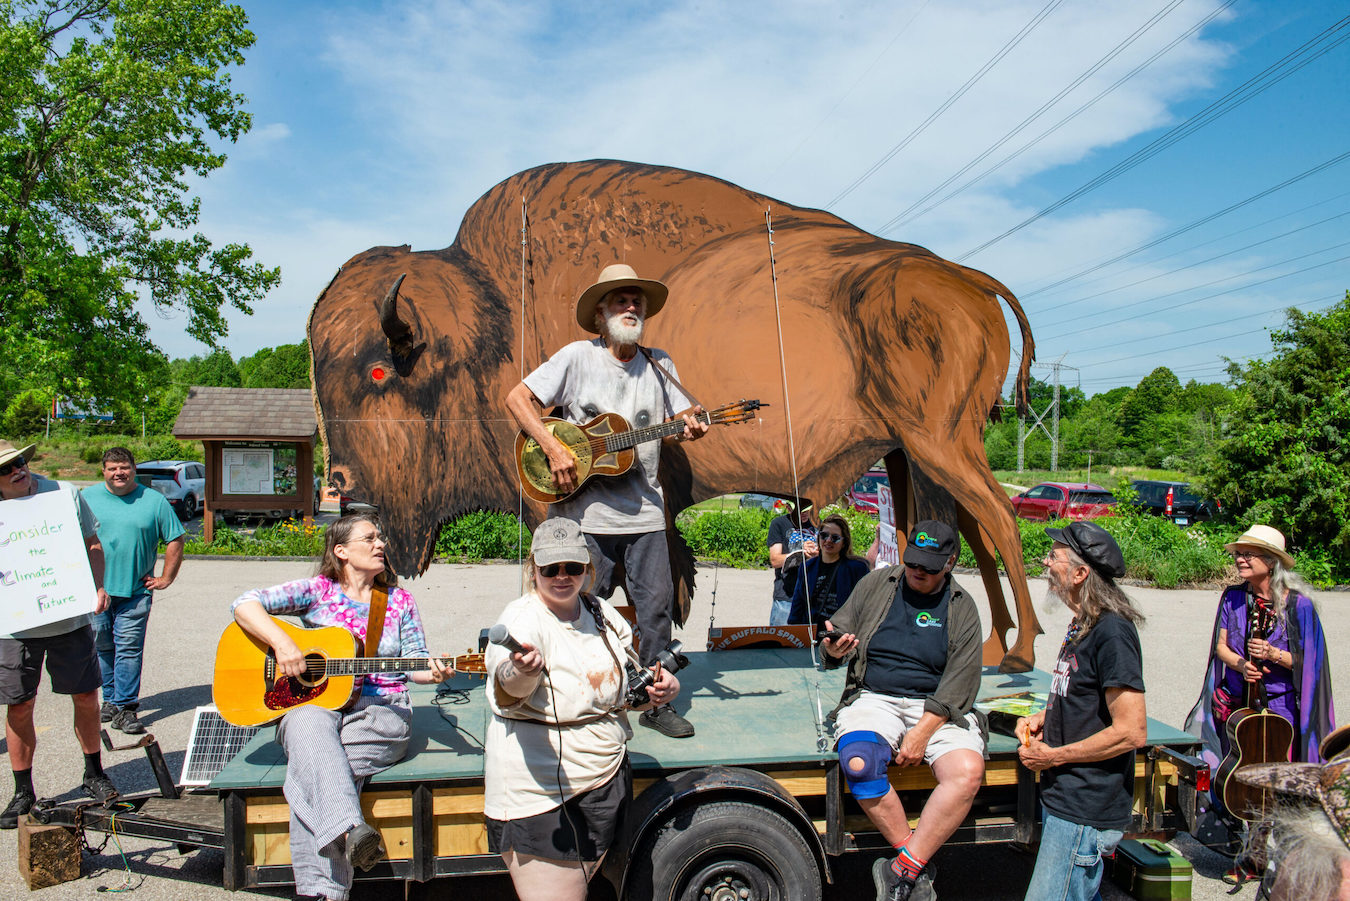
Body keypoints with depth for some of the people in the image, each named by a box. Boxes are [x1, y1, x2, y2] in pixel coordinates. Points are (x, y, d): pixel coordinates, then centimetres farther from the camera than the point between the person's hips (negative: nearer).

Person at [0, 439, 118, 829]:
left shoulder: (66, 494, 1)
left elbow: (92, 545, 7)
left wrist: (98, 587, -6)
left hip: (71, 618, 0)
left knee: (86, 697, 8)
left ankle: (94, 774, 28)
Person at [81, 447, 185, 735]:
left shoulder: (154, 501, 2)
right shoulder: (87, 497, 6)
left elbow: (175, 540, 6)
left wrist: (166, 578, 2)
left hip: (135, 591, -2)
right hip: (95, 590, 2)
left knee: (128, 648, -5)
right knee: (102, 647, 10)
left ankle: (124, 707, 0)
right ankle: (110, 699, 25)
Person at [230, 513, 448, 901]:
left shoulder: (399, 601, 12)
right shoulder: (318, 590, 7)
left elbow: (414, 662, 8)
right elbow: (245, 604, -1)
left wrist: (431, 671, -15)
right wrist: (281, 642, -15)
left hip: (380, 711, 0)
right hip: (314, 701, 0)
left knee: (310, 767, -30)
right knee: (307, 724, -38)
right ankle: (351, 831, -50)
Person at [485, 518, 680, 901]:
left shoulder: (602, 613, 5)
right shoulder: (523, 618, -15)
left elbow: (623, 688, 17)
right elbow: (510, 690, -35)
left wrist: (660, 686, -4)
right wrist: (522, 672, -58)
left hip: (606, 781, 7)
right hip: (540, 792, -6)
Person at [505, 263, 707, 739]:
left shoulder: (659, 364, 9)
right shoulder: (578, 357, -2)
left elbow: (678, 421, 12)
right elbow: (517, 398, -4)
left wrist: (689, 429, -13)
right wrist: (554, 448, -15)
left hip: (644, 508, 3)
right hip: (589, 510, -3)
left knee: (656, 604, 3)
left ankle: (656, 703, 18)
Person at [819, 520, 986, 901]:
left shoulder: (962, 608, 4)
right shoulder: (876, 584, 7)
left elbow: (961, 682, -2)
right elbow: (838, 632, 10)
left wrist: (923, 731, -13)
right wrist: (833, 649, -16)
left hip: (938, 708, 0)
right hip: (873, 697, 0)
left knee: (968, 771, -28)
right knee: (858, 764, -30)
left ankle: (902, 870, -17)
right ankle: (919, 867, -12)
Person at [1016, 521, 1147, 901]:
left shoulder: (1112, 632, -20)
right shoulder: (1082, 625, 10)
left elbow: (1131, 731, -23)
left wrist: (1053, 756, -16)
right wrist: (1043, 719, 6)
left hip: (1085, 811, -10)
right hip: (1062, 799, 10)